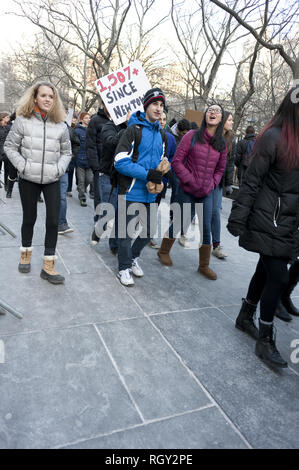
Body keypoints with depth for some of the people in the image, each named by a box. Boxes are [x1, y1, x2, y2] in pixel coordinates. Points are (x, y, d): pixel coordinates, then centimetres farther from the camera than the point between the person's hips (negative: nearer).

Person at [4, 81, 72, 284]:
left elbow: (66, 152, 11)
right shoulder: (22, 121, -2)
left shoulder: (61, 125, 3)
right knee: (29, 218, 12)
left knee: (53, 221, -4)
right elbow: (10, 146, 2)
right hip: (28, 179, -1)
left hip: (52, 180, 1)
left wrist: (59, 168, -4)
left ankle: (48, 265, 5)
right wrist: (22, 166, -8)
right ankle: (26, 254, 36)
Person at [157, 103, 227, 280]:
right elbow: (177, 162, -8)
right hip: (187, 190, -4)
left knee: (206, 227, 6)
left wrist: (212, 184, 2)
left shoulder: (222, 143, 6)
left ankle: (204, 265, 20)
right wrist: (191, 181, -13)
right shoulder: (192, 136, -6)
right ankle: (164, 251, 31)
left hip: (207, 193, 4)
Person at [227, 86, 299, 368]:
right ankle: (265, 340, 13)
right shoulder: (274, 136, -12)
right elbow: (252, 181, -14)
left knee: (266, 271, 16)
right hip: (269, 221, -7)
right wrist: (237, 219, -15)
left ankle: (245, 318, 36)